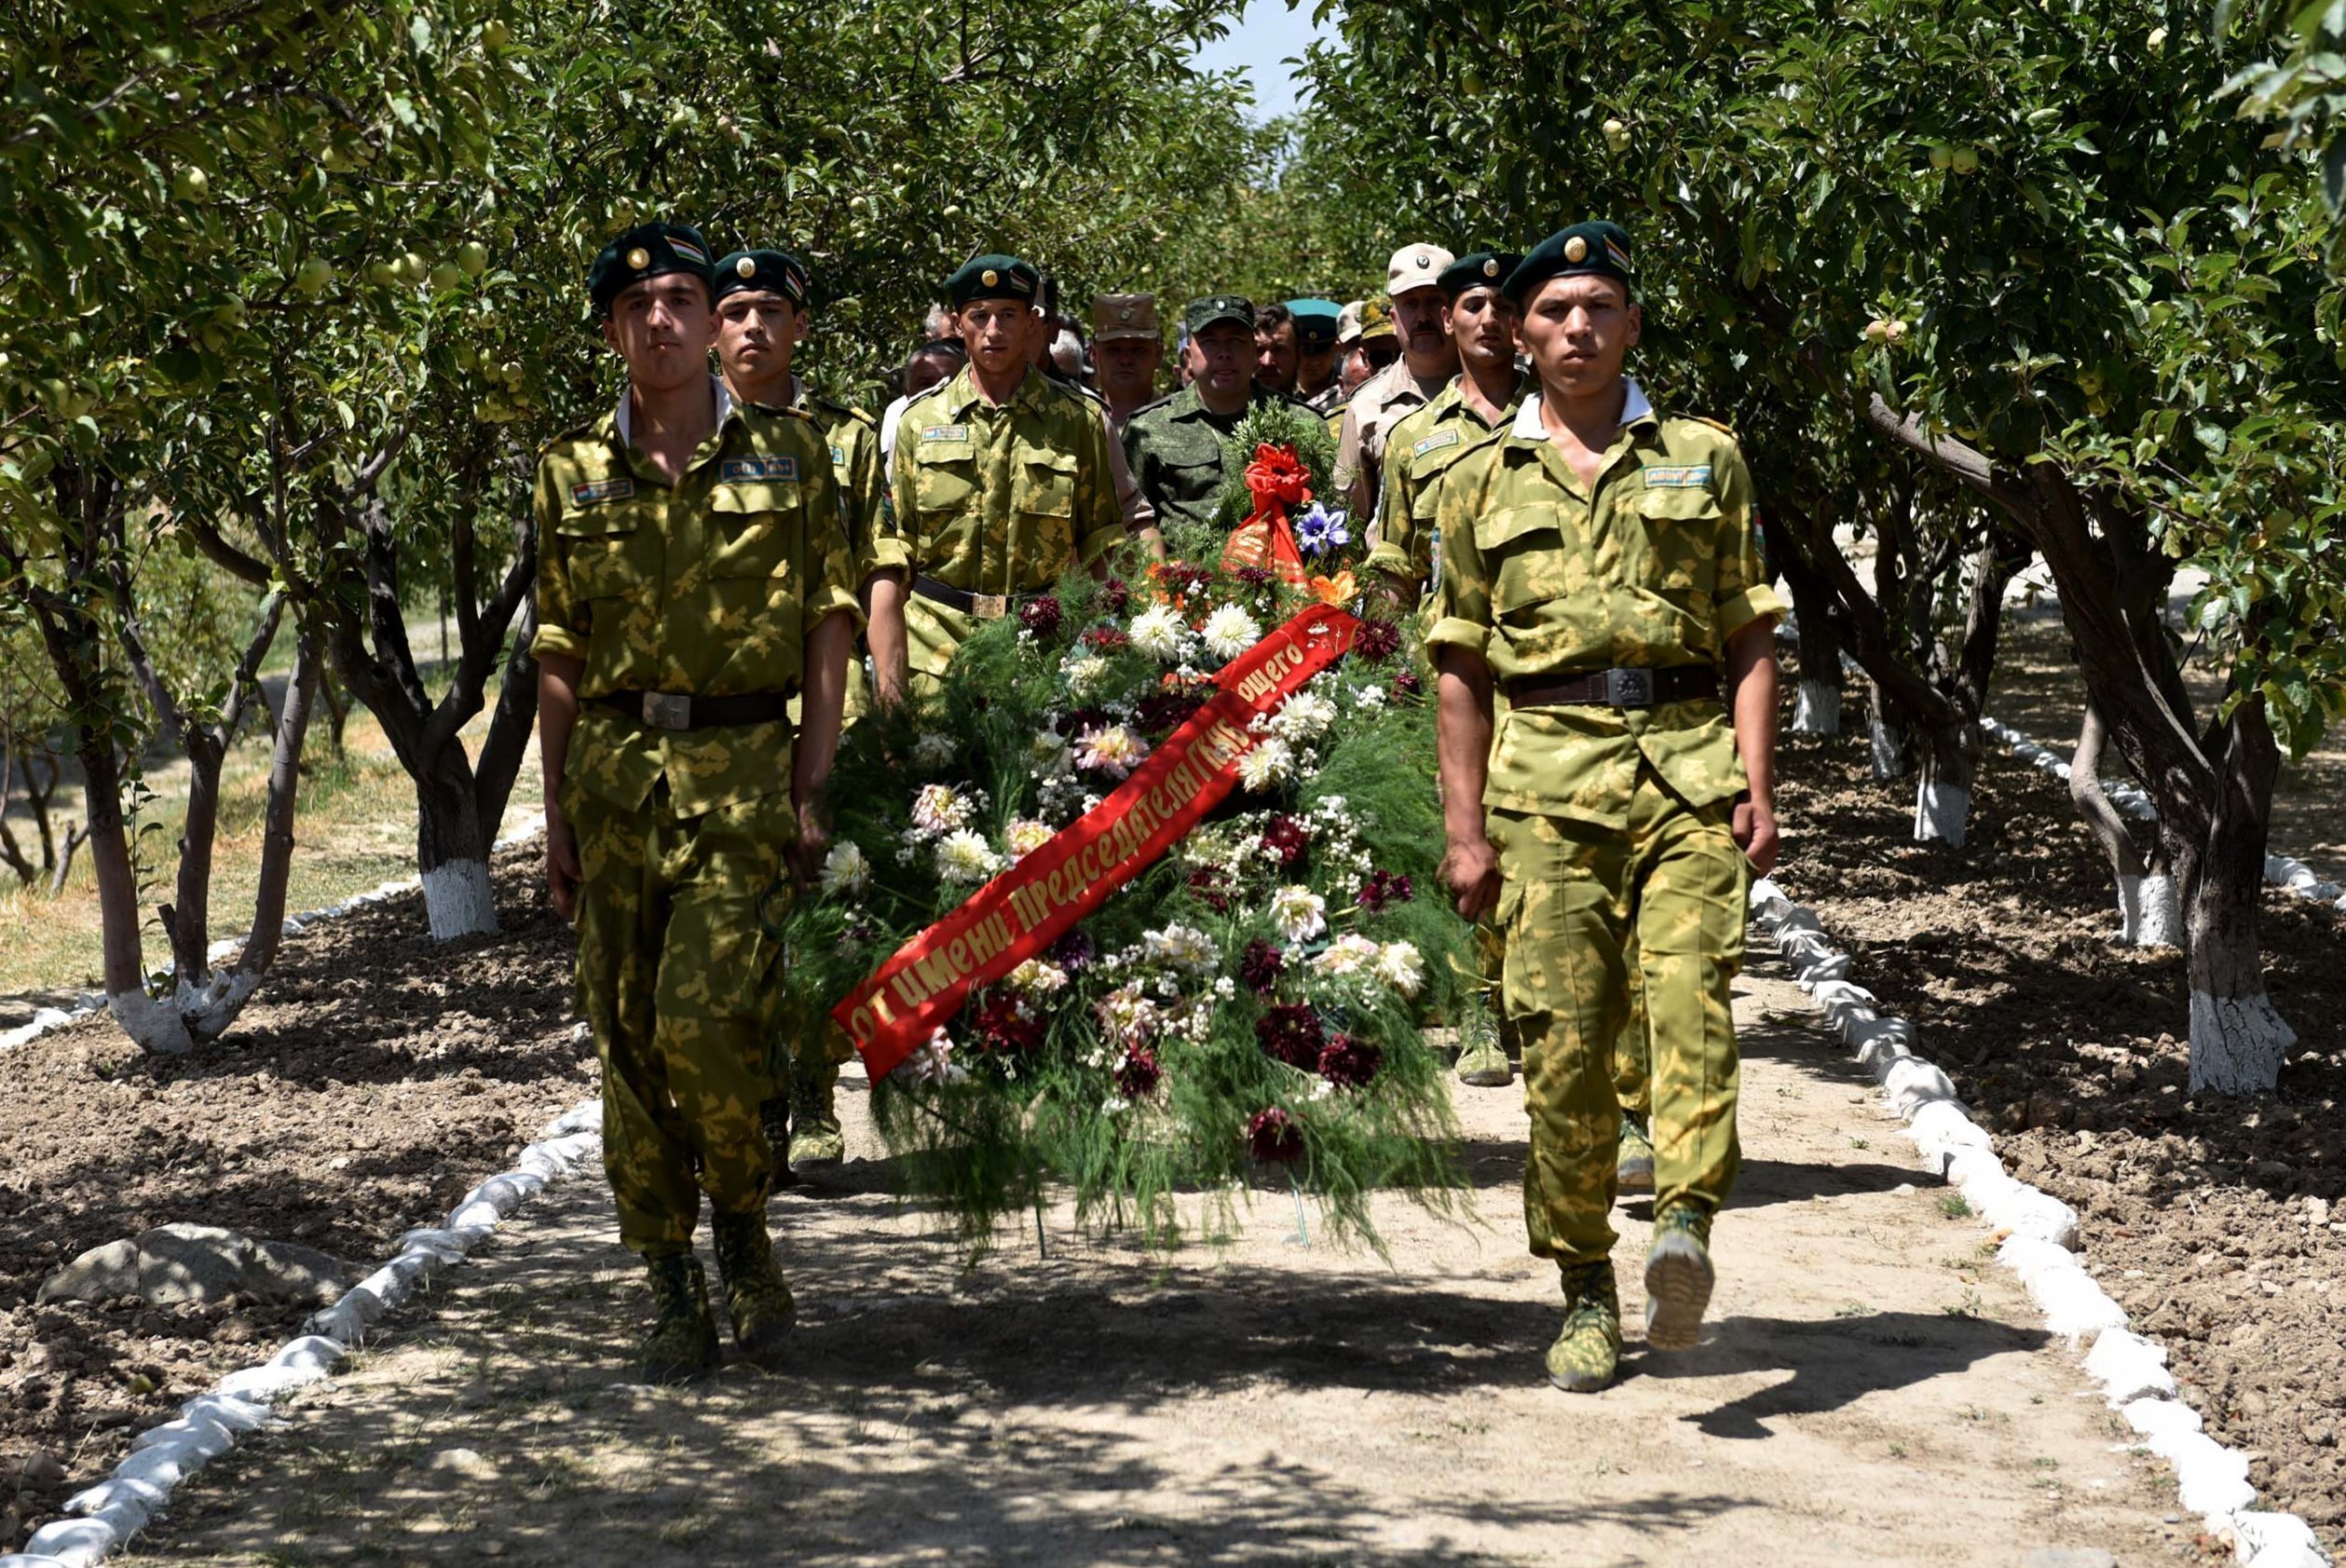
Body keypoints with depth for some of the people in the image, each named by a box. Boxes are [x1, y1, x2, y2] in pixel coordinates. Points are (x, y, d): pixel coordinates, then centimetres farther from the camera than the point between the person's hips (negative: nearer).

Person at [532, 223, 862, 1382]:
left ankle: (744, 1233, 8)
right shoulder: (572, 471, 10)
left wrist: (813, 781, -5)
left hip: (743, 765, -3)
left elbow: (830, 621, 3)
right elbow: (559, 649, 11)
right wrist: (557, 812, 7)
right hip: (614, 768, 3)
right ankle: (675, 1296, 12)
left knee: (704, 1018, -16)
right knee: (627, 1035, 3)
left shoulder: (787, 452, 5)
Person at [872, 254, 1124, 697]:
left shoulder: (1078, 423, 8)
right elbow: (890, 565, 6)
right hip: (935, 660, 0)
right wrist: (889, 685, -3)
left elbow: (1101, 560, 9)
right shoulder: (920, 421, 9)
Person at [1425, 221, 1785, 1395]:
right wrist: (1464, 828, 6)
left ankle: (1685, 1225, -29)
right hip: (1547, 778, 0)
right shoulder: (1483, 480, 13)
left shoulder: (1703, 459, 13)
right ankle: (1585, 1293, 7)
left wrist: (1757, 786, 0)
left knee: (1690, 991, -20)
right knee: (1562, 1034, -2)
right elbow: (1459, 669, 13)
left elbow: (1750, 638, 12)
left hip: (1686, 767, 0)